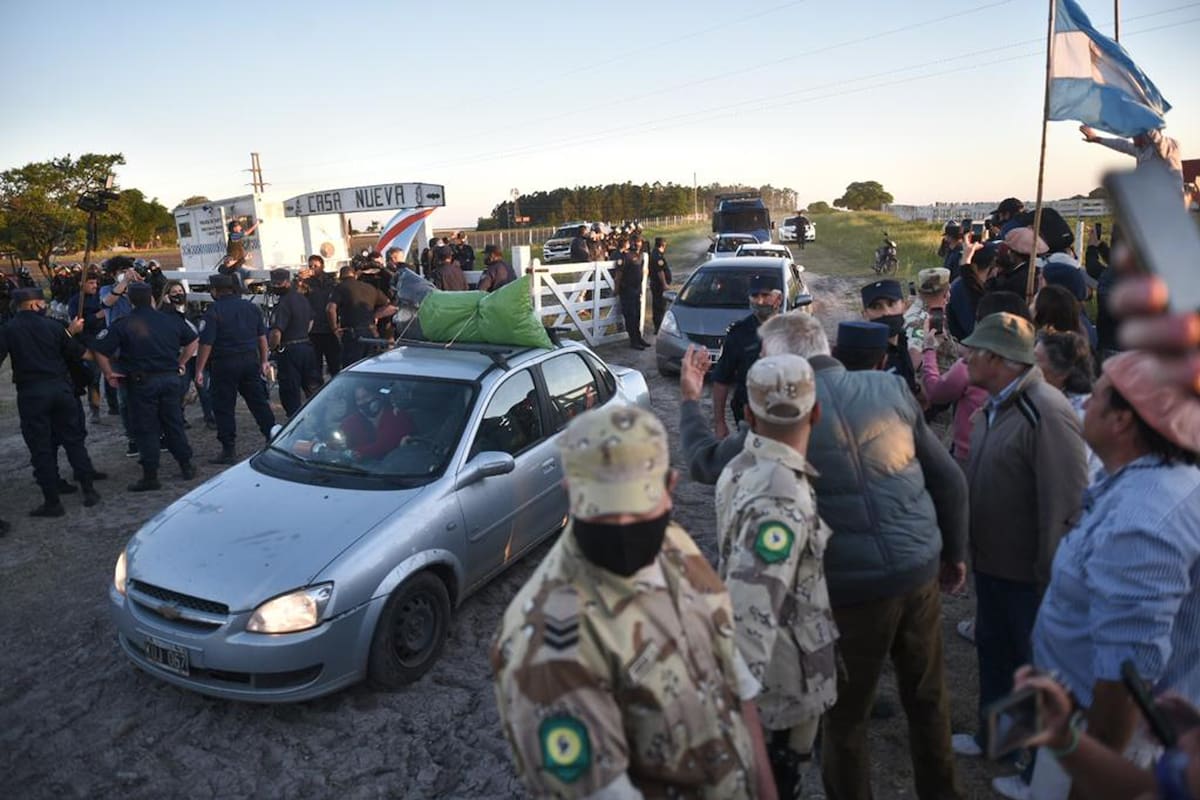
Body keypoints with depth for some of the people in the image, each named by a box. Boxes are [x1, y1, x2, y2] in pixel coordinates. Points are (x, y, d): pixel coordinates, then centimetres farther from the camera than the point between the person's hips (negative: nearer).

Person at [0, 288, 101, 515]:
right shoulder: (52, 326, 2)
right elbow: (75, 354, 8)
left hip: (30, 392, -2)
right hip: (60, 388, 2)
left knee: (41, 448, 3)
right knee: (73, 440, 12)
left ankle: (52, 502, 5)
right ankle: (88, 489, 12)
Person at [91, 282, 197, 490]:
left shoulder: (123, 325, -6)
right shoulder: (172, 320, 3)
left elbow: (100, 351, -10)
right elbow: (192, 340, 15)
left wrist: (109, 373, 2)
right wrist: (181, 363, 20)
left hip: (141, 381, -3)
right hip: (170, 378, 3)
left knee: (145, 429, 3)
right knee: (174, 424, 14)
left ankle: (150, 477, 6)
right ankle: (186, 466, 19)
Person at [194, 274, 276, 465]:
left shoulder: (213, 311, -10)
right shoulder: (250, 307, 8)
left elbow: (206, 343, -14)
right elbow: (262, 336, 11)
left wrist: (199, 370, -11)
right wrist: (264, 361, 17)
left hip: (225, 363, -5)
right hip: (251, 360, 5)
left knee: (223, 407, 4)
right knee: (259, 402, 11)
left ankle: (229, 451, 6)